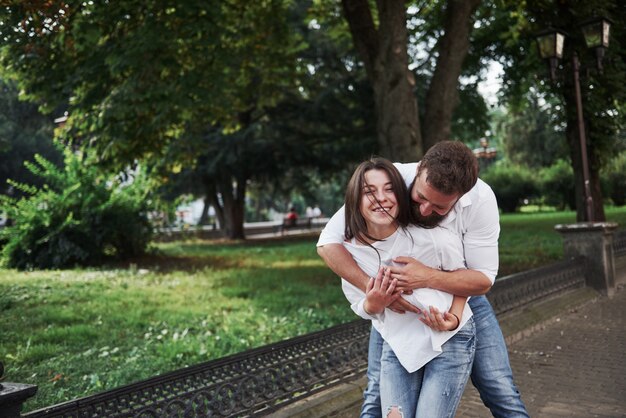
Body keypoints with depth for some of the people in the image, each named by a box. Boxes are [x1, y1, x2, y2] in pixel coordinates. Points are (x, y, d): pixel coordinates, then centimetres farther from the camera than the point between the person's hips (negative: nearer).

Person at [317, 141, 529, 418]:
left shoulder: (481, 199, -26)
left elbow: (484, 279, -21)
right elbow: (328, 242, -25)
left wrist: (428, 277, -39)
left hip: (461, 296, 0)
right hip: (396, 301, 0)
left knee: (503, 396, -3)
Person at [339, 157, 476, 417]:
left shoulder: (436, 238, -22)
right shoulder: (349, 251, -12)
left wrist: (453, 319, -18)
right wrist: (374, 303, -19)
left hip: (450, 340, -2)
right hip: (397, 346, 3)